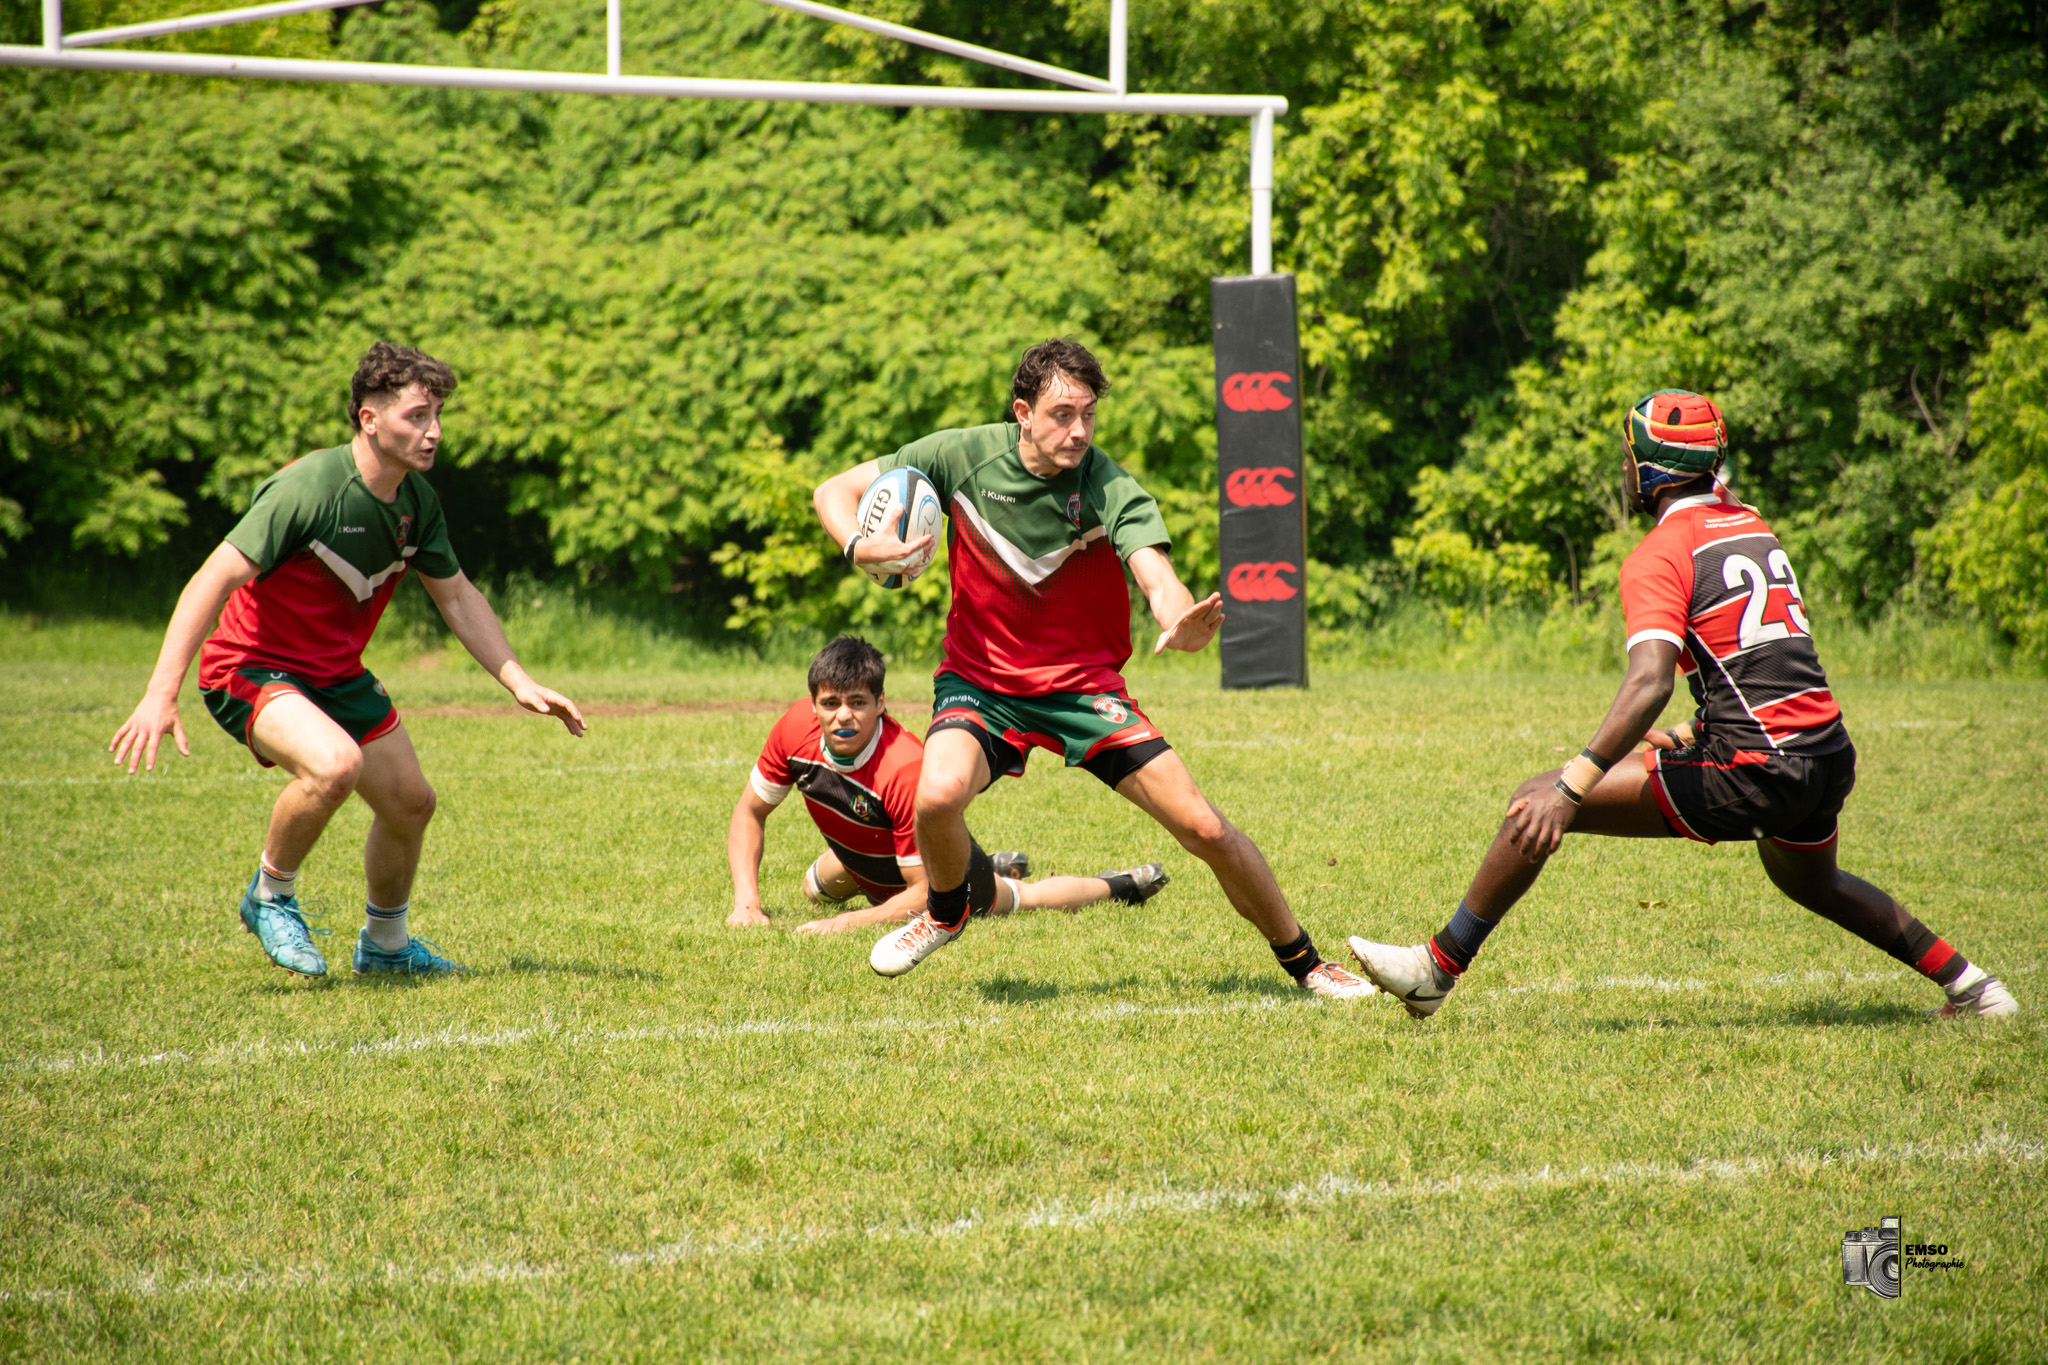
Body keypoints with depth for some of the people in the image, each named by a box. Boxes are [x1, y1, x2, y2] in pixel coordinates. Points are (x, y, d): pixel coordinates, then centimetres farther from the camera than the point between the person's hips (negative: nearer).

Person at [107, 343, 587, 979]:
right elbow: (213, 581, -29)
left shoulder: (417, 501, -4)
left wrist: (520, 683, 1)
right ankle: (270, 897, -7)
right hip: (251, 667, -8)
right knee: (335, 763, -33)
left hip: (337, 675, 8)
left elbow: (458, 597, 11)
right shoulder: (308, 488, -27)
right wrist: (161, 694, -36)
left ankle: (385, 944, 37)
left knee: (410, 803, 11)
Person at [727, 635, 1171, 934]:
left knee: (1023, 900, 21)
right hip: (858, 860, 6)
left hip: (936, 870, -6)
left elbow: (925, 893, -39)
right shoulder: (796, 729, -31)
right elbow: (750, 813, -14)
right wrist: (747, 903, -26)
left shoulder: (907, 770, -45)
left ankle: (1119, 886, 52)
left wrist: (845, 923, -47)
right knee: (818, 890, 38)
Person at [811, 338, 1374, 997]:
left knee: (1206, 830, -9)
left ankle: (1304, 962, 15)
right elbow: (835, 491, -6)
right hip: (980, 680, 0)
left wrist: (1181, 622, -59)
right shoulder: (965, 457, -13)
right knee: (939, 794, -31)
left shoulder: (1111, 490, -18)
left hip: (1084, 685, 0)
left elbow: (1159, 579, -34)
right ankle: (945, 912, 4)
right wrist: (859, 545, -29)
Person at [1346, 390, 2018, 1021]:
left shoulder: (1661, 556, -9)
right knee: (1813, 883, 40)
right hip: (1830, 754, 8)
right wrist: (1691, 733, 27)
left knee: (1537, 806, -4)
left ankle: (1437, 970, -3)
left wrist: (1571, 787, -30)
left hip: (1753, 775, -8)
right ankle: (1969, 984, 44)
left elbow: (1649, 684, -24)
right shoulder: (1752, 527, 15)